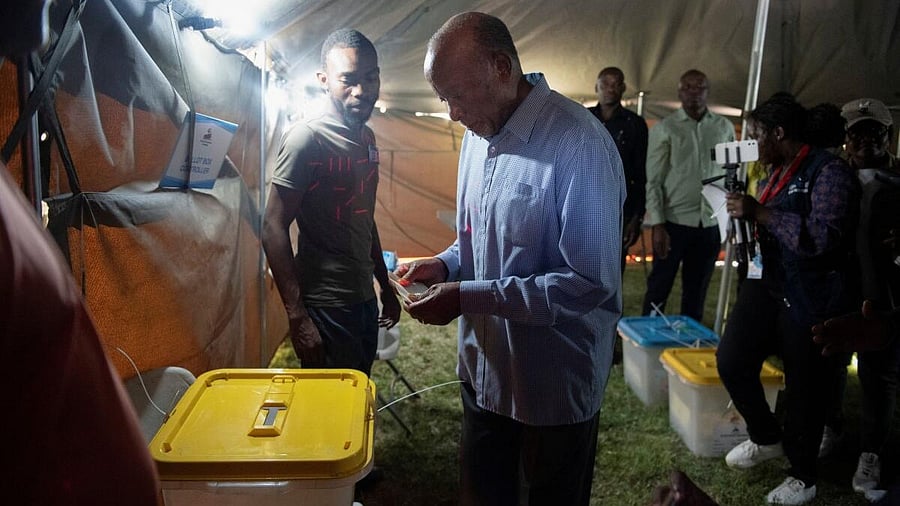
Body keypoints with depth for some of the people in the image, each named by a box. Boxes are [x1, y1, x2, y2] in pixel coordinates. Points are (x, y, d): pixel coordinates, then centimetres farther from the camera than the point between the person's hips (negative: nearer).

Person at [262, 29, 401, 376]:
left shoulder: (366, 138, 10)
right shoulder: (306, 139, -15)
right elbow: (274, 230, -18)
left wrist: (384, 285, 21)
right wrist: (297, 317, -21)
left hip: (365, 299, 8)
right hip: (326, 307, -8)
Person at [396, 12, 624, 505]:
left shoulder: (578, 143, -22)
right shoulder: (478, 134, 3)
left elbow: (590, 282, -26)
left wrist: (467, 297, -25)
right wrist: (445, 264, -5)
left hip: (555, 385, -7)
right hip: (483, 369, 7)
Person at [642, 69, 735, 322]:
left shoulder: (725, 128, 7)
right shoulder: (664, 128, -2)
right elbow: (653, 181, -5)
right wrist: (657, 225, -12)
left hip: (711, 223, 3)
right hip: (674, 221, -3)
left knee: (697, 290, 12)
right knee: (659, 287, 5)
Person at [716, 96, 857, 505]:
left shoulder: (828, 171, -13)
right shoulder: (776, 173, 14)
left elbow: (822, 238, -27)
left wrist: (758, 212, -24)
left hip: (811, 299, -8)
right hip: (766, 285, 8)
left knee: (805, 387, 5)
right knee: (731, 361, -1)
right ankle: (767, 437, 27)